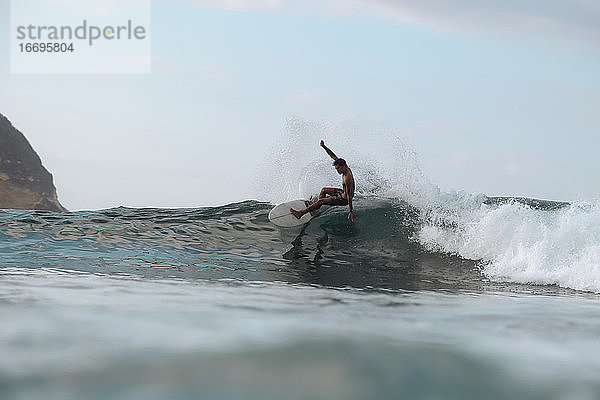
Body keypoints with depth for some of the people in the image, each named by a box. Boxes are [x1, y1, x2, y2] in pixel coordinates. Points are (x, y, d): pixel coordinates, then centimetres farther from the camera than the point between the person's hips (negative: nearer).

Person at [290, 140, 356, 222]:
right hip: (343, 193, 10)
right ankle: (317, 208, 21)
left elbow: (349, 196, -31)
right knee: (323, 190, 23)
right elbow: (333, 156, -1)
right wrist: (324, 146, -9)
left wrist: (351, 211, -28)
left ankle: (300, 213, -5)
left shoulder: (347, 178, -32)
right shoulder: (346, 168, -5)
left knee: (321, 201, -10)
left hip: (344, 199, -10)